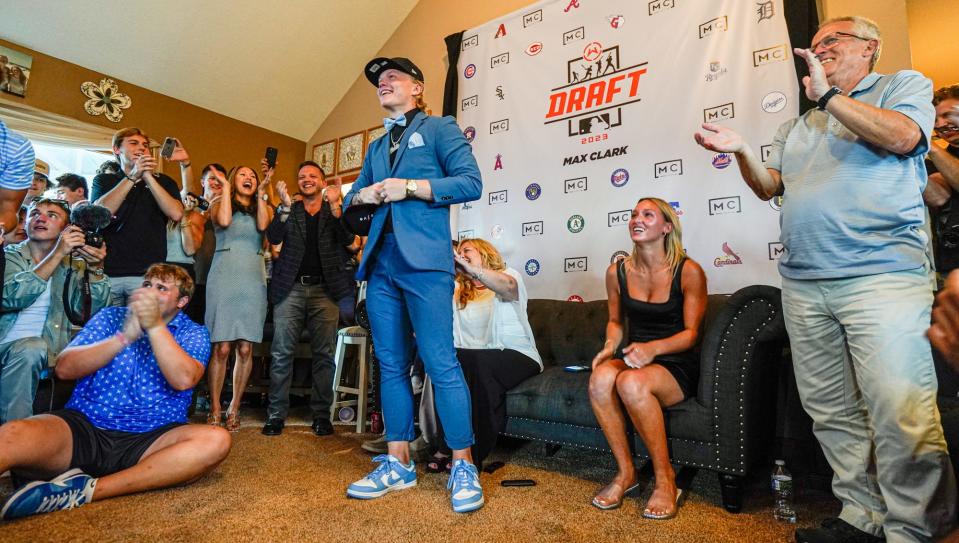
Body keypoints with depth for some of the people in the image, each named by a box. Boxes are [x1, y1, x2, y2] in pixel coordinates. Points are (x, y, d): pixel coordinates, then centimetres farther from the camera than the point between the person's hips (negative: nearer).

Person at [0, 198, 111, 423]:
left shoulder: (70, 266, 12)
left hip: (47, 353, 3)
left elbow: (91, 310, -3)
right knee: (32, 348, -31)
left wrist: (96, 268, -16)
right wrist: (57, 254, -20)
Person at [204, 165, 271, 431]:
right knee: (221, 348, -7)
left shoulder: (264, 208, 19)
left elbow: (263, 225, -2)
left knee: (245, 349, -1)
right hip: (224, 277, -2)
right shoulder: (218, 205, 16)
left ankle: (234, 408, 10)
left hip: (253, 279, 2)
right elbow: (223, 221, -7)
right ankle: (215, 409, 3)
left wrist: (261, 194, 5)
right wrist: (226, 187, 5)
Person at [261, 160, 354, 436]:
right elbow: (273, 237, -1)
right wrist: (286, 205, -11)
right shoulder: (289, 210, 16)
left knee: (324, 354, 0)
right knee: (281, 353, -1)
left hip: (324, 289, -1)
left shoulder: (335, 210, 14)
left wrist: (335, 205, -13)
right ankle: (276, 414, 8)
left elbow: (347, 239, -3)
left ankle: (321, 414, 8)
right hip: (291, 288, 1)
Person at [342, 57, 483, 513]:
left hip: (424, 261, -6)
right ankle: (398, 463, 18)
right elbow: (348, 200, 26)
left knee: (441, 364, -9)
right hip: (381, 265, 7)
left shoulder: (439, 129, 8)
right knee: (391, 365, 8)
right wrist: (363, 195, 3)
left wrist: (409, 187, -12)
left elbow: (471, 182, -5)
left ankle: (463, 466, 4)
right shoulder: (376, 147, 26)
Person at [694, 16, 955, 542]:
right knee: (832, 412, 7)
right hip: (802, 284, 5)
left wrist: (828, 95, -4)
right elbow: (768, 186, 17)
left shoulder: (904, 85, 12)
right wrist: (742, 151, 0)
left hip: (880, 275, -5)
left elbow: (903, 136, -9)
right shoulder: (796, 127, 26)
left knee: (902, 416, -9)